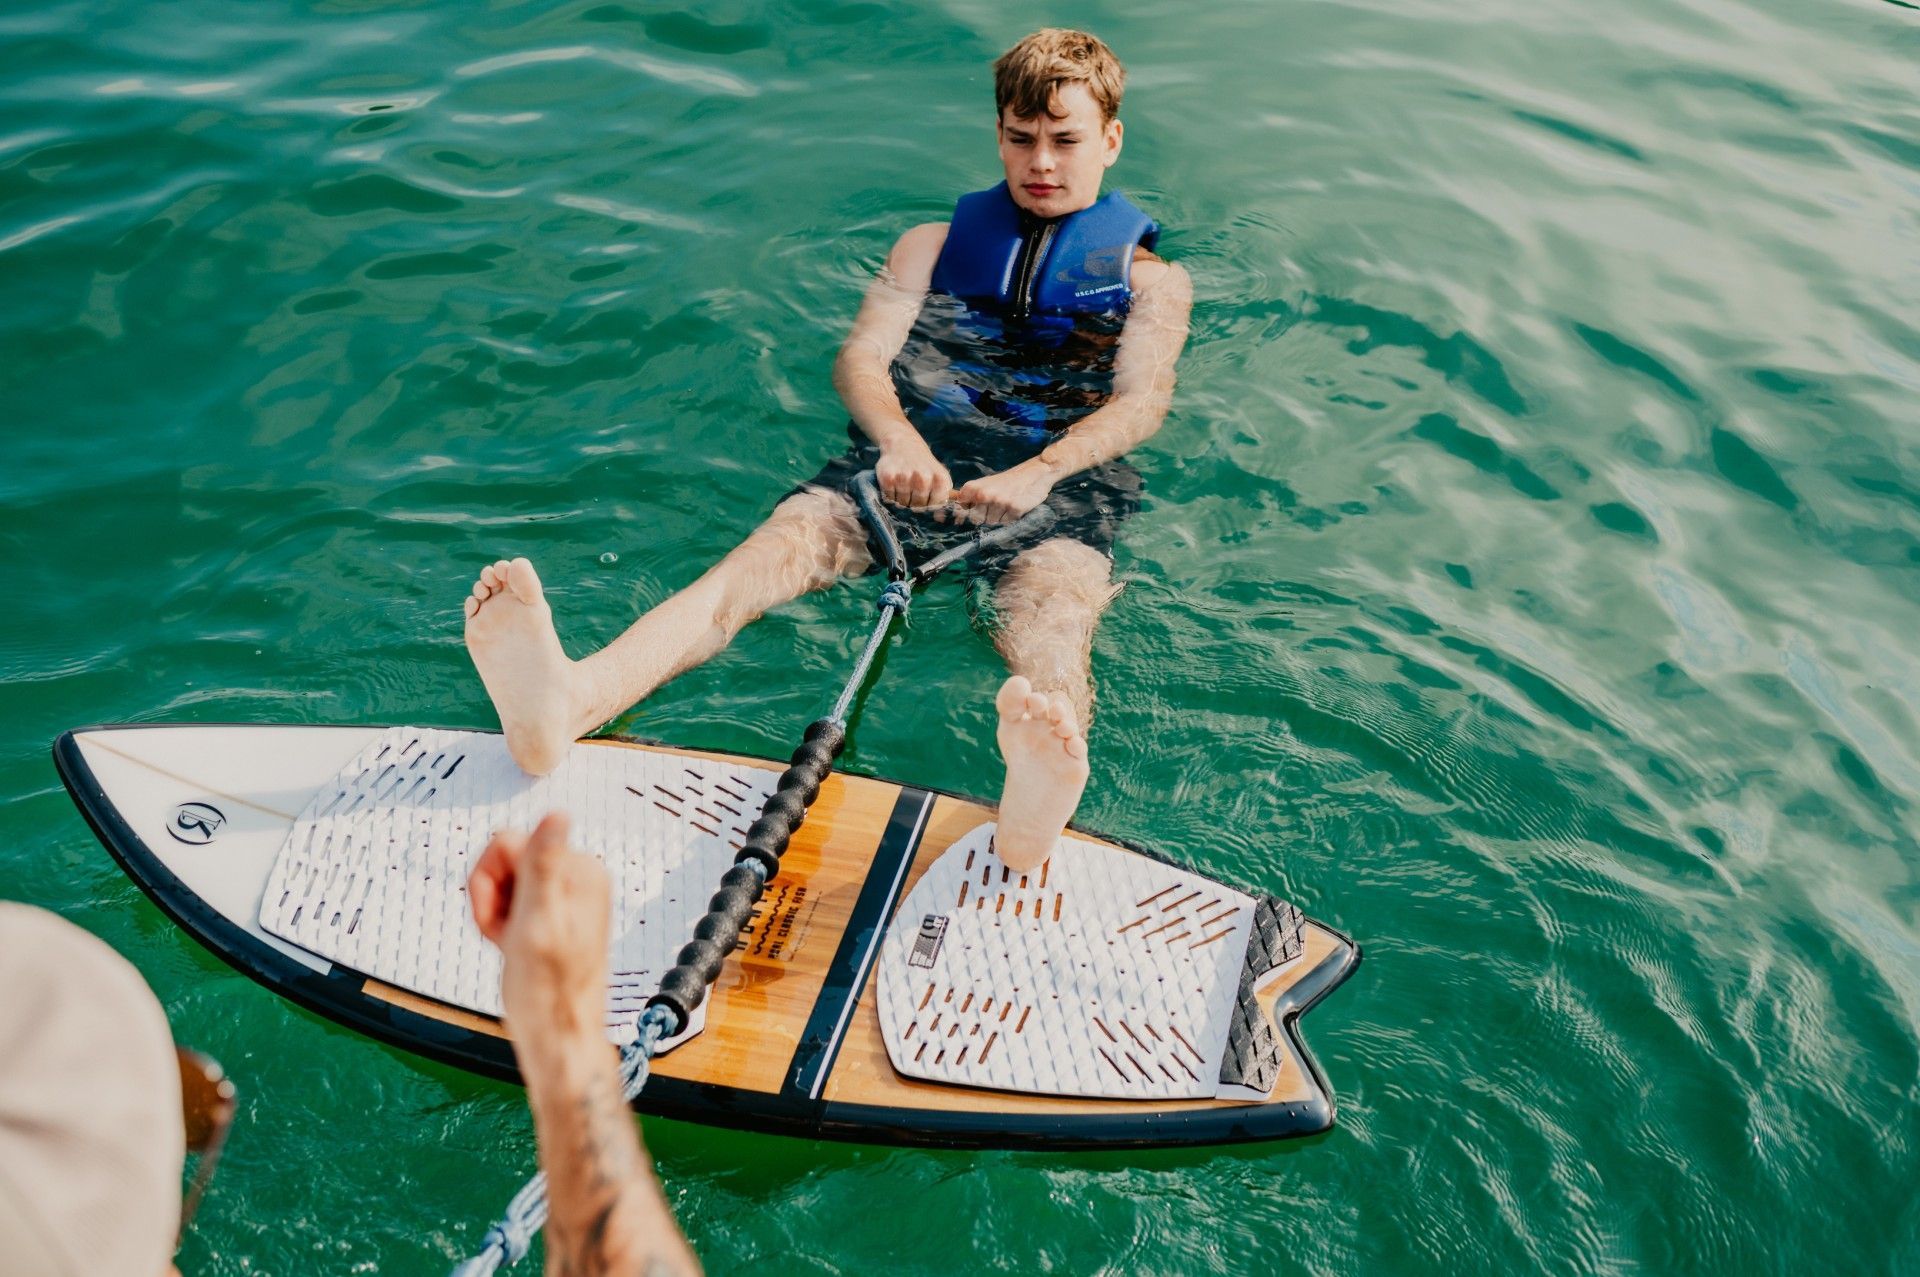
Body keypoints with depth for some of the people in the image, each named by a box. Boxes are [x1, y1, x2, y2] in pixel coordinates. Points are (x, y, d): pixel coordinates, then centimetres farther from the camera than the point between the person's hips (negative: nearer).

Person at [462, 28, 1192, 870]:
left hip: (1066, 471, -2)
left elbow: (1143, 400, 0)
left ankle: (1037, 801, -72)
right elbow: (859, 359, 9)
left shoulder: (1151, 279, 20)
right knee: (780, 544, -28)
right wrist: (897, 439, -17)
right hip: (918, 445, 2)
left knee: (1052, 611, -37)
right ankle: (569, 704, -53)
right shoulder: (933, 245, 25)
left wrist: (1037, 474, -22)